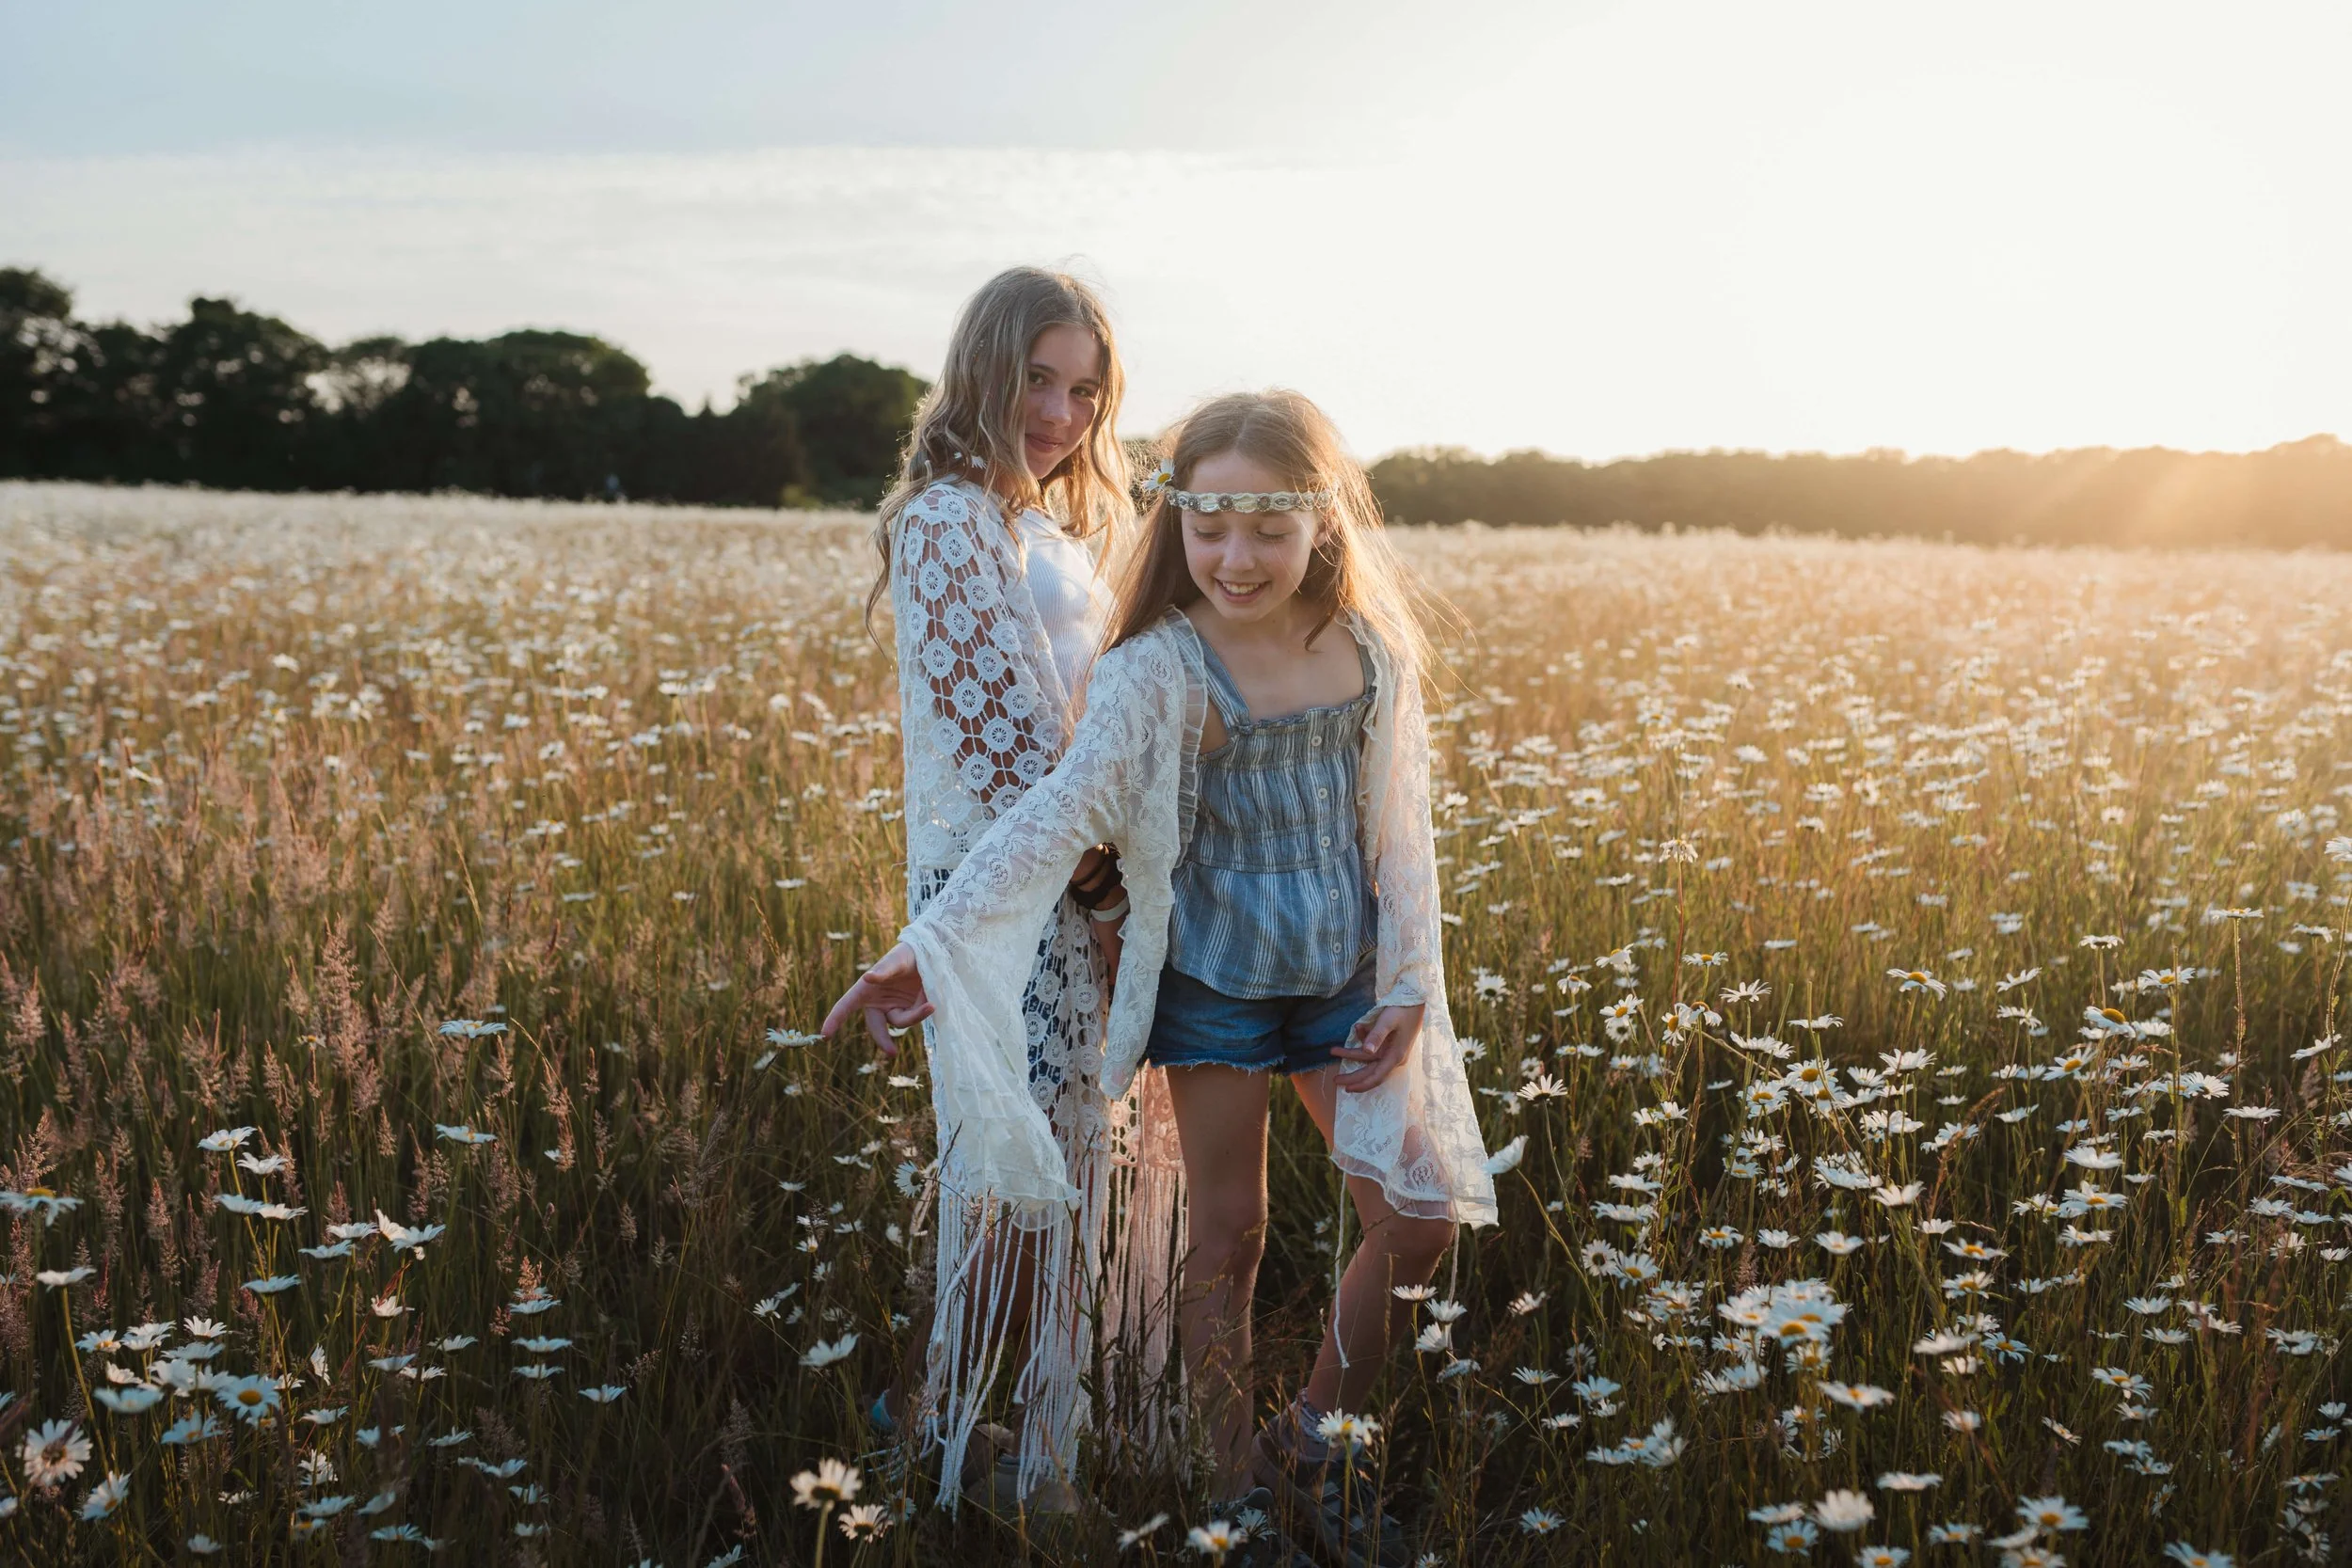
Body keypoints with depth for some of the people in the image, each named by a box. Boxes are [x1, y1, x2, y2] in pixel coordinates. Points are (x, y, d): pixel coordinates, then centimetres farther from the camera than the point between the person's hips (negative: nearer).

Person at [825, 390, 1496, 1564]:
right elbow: (1057, 815, -27)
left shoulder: (1374, 651, -4)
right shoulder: (1160, 671, -17)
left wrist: (1408, 991, -1)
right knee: (1230, 1236, 8)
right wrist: (934, 943, -39)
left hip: (1344, 989, 4)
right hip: (1216, 990, -4)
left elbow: (1399, 829, 3)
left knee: (1419, 1220, 6)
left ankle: (1313, 1451, 26)